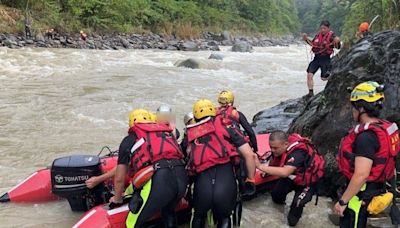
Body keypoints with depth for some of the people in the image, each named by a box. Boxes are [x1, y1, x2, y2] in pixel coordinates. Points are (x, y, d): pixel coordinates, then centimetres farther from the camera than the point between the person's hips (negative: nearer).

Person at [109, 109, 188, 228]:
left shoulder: (129, 139, 19)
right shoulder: (166, 131, 30)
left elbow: (119, 178, 20)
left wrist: (117, 198, 39)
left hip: (157, 180, -5)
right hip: (182, 177, 5)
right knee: (168, 211, 34)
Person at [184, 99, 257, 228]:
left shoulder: (191, 135, 24)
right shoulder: (225, 129, 17)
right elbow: (249, 155, 12)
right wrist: (251, 182, 23)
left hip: (202, 184, 1)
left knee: (199, 217, 33)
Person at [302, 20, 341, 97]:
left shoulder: (331, 35, -7)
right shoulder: (318, 35, 8)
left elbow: (338, 47, -12)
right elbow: (312, 44, 23)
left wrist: (337, 41, -32)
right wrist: (306, 39, 9)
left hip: (325, 58, -5)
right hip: (316, 58, 5)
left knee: (324, 78, 0)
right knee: (309, 74, -7)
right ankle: (311, 92, -1)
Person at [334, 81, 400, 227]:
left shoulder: (366, 137, -27)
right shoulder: (383, 128, 2)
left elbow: (361, 175, -29)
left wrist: (342, 201, -22)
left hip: (361, 193, -9)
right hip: (374, 189, 9)